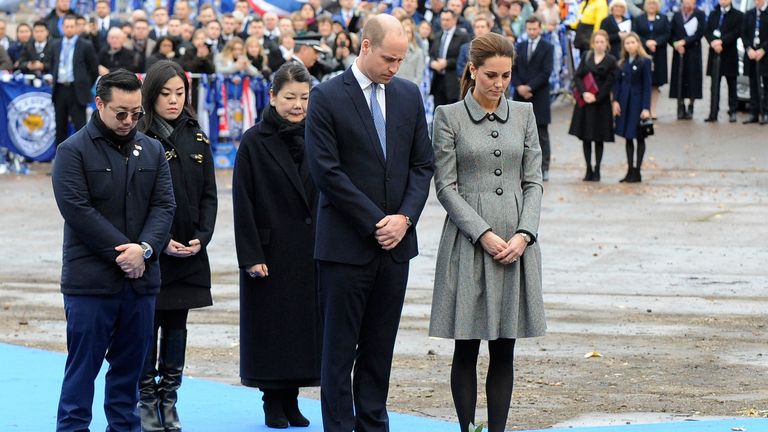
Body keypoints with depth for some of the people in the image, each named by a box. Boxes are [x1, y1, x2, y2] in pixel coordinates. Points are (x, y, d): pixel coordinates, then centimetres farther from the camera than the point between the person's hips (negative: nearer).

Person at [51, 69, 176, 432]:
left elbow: (164, 205, 5)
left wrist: (144, 249, -13)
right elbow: (77, 210, -12)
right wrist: (121, 251, -15)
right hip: (90, 279, -5)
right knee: (82, 367, -2)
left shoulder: (152, 151, 12)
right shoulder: (74, 150, -4)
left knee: (129, 366, 11)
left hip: (141, 279, 5)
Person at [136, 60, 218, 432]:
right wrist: (160, 243, -15)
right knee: (149, 324, 0)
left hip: (189, 251, 5)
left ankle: (169, 401, 15)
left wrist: (202, 237, -5)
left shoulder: (197, 139, 8)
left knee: (176, 324, 9)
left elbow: (208, 195, 9)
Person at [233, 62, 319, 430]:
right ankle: (273, 402, 10)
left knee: (306, 323, 5)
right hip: (271, 252, -4)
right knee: (272, 326, 1)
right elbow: (243, 203, -7)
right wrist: (251, 257, -13)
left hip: (311, 253, 4)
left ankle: (291, 399, 14)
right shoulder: (254, 143, -5)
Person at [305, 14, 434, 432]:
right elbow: (326, 171, -12)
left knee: (379, 347, 10)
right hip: (346, 243, -5)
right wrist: (375, 222, -13)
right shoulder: (327, 97, -7)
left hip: (395, 241, 5)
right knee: (339, 347, 1)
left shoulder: (409, 95, 9)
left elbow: (422, 164, 9)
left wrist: (405, 217, -6)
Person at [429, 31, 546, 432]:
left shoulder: (523, 114, 9)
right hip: (469, 240, -3)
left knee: (504, 349, 5)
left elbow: (533, 181, 7)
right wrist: (484, 234, -14)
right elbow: (446, 186, -5)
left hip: (516, 242, 3)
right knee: (466, 349, 2)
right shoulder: (449, 117, -1)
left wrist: (523, 234, -7)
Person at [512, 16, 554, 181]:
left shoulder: (547, 48, 0)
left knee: (542, 135, 0)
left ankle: (544, 169, 2)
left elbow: (546, 72, -8)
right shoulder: (520, 47, 13)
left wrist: (529, 87, -14)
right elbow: (513, 69, 9)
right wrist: (519, 87, -8)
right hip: (521, 96, 4)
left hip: (539, 98, -4)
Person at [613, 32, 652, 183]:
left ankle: (637, 172, 6)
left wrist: (646, 108, -15)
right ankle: (630, 170, 15)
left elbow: (647, 85, -10)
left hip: (638, 102, -5)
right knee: (628, 138, 9)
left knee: (639, 137, 2)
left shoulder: (644, 61, -7)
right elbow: (617, 82, 9)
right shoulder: (622, 63, 8)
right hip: (624, 102, 5)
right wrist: (615, 101, -4)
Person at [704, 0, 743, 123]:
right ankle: (713, 113, -1)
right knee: (714, 85, 1)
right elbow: (707, 31, 7)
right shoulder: (713, 14, 15)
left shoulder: (738, 15, 2)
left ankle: (732, 112, 6)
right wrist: (713, 42, -12)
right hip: (715, 53, 3)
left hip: (729, 55, -3)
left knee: (731, 84, 2)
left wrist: (722, 41, -17)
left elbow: (736, 33, -9)